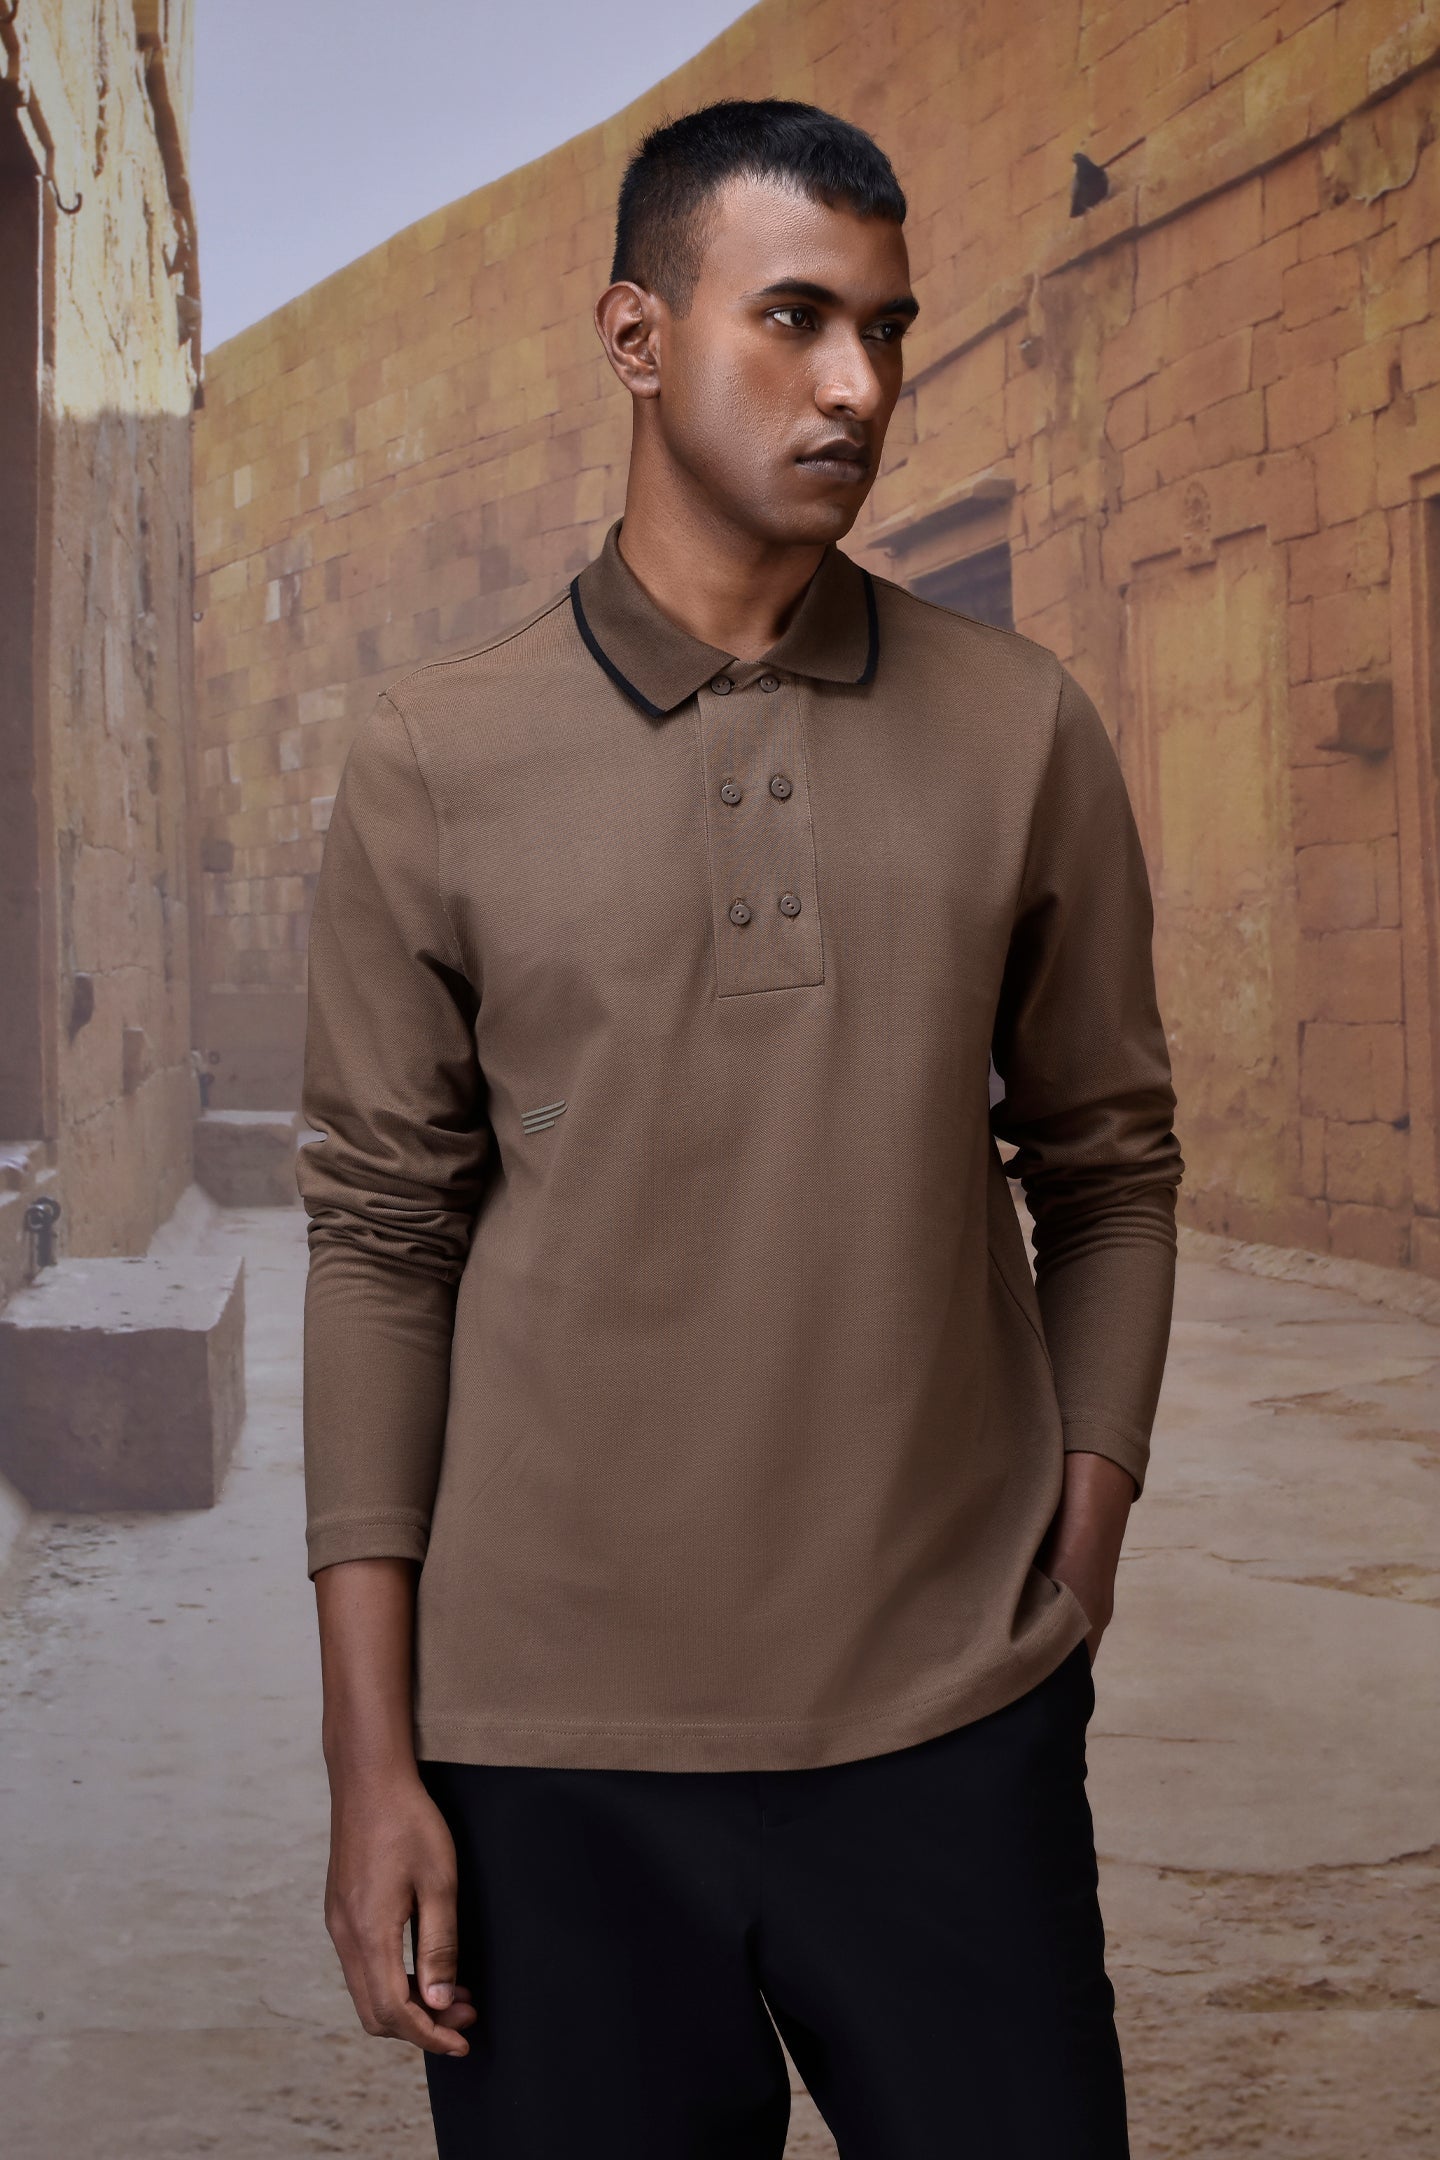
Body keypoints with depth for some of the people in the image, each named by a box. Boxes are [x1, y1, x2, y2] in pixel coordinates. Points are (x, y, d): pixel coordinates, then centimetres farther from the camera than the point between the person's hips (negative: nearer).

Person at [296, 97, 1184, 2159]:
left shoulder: (1023, 736, 3)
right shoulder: (434, 769, -1)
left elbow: (1107, 1172, 8)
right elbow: (385, 1246, 0)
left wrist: (1077, 1576, 0)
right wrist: (371, 1761, -2)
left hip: (954, 1734, 1)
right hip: (556, 1751, -1)